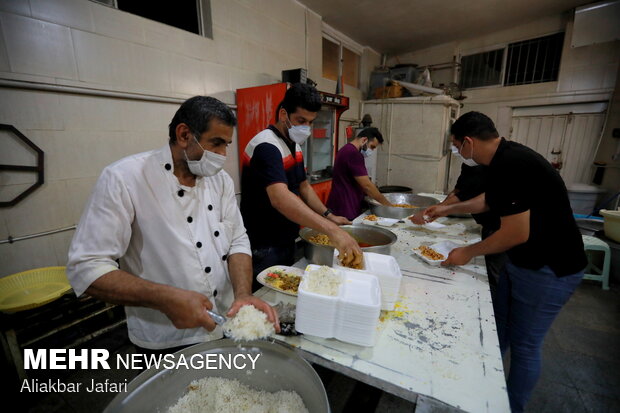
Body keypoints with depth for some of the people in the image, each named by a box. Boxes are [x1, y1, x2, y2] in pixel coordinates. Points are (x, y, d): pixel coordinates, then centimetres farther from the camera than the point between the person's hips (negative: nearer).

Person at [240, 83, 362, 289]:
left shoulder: (294, 145, 8)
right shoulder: (266, 146, -22)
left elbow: (303, 187, 16)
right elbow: (280, 199, -38)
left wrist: (329, 215, 3)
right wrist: (332, 230, -46)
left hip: (287, 243, 9)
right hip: (264, 249, -9)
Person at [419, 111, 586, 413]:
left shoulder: (509, 166, -28)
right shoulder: (508, 156, 4)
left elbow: (517, 233, -27)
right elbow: (486, 200, 19)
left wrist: (469, 252, -14)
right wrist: (447, 209, 25)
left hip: (549, 270, -10)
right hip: (523, 262, 10)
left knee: (523, 344, 8)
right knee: (497, 329, 22)